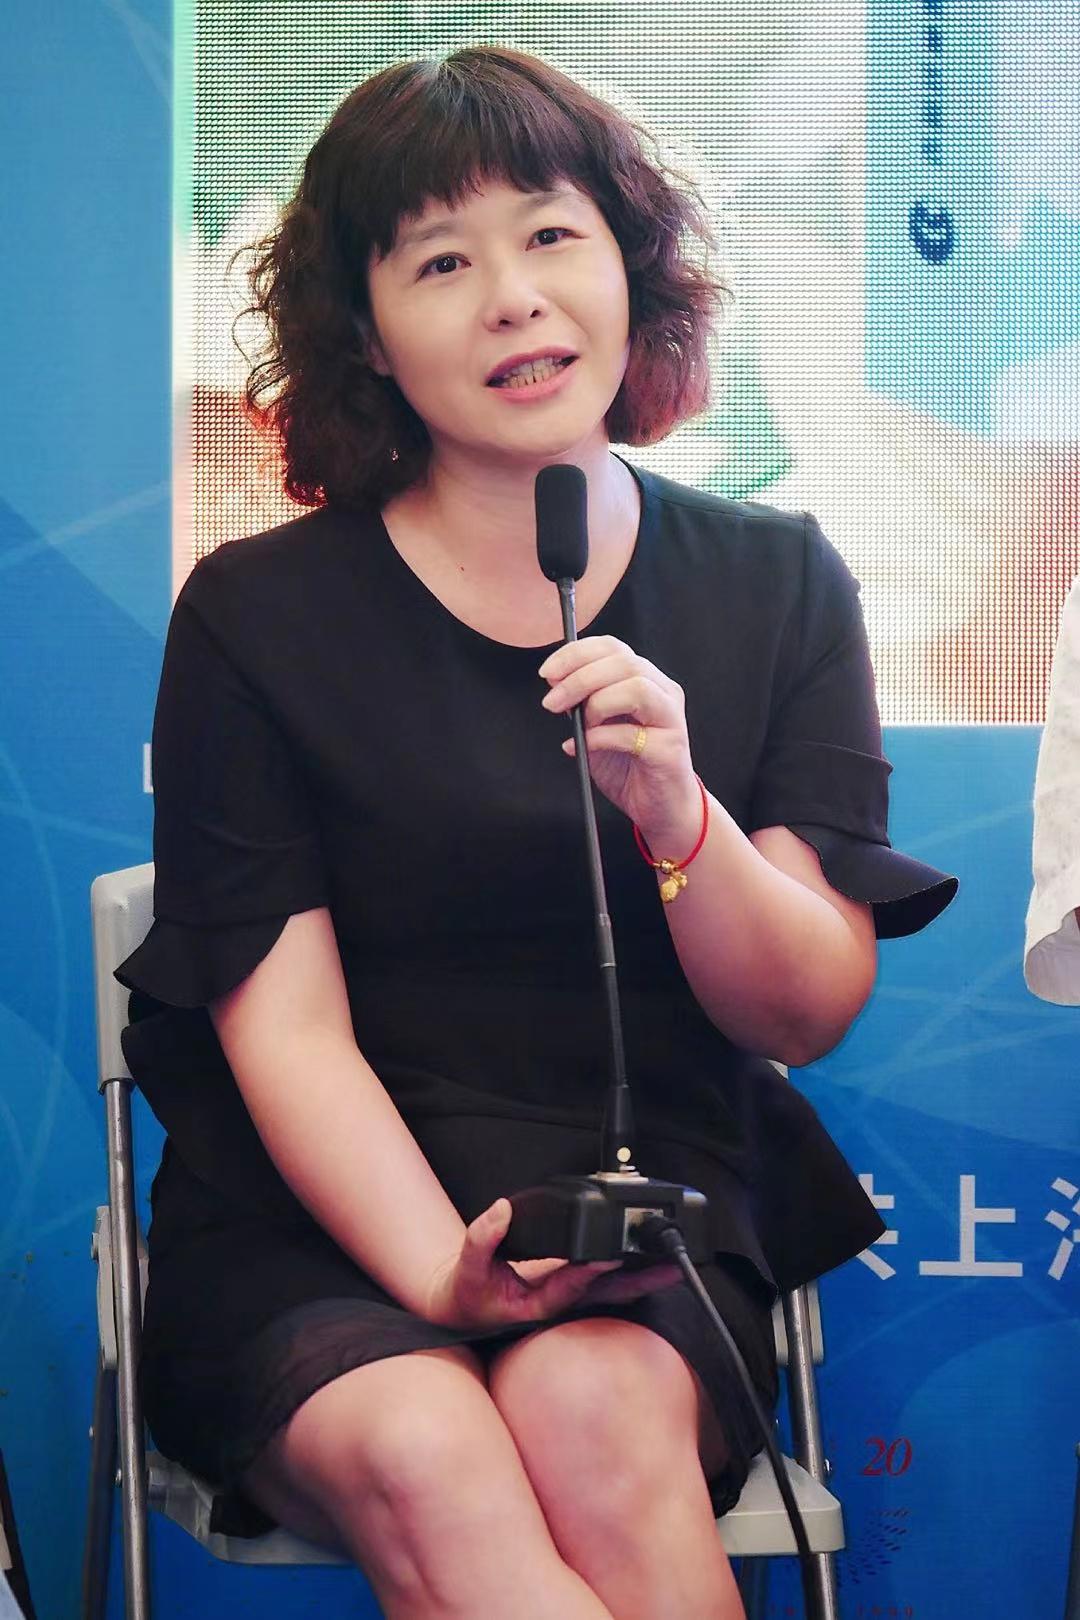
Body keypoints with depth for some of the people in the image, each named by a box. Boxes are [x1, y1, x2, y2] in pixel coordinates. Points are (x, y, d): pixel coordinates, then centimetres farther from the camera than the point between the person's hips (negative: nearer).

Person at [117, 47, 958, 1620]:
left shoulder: (775, 585, 6)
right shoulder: (257, 618, 0)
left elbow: (810, 1013, 2)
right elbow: (286, 1029, -6)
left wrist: (678, 815, -18)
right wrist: (443, 1275, -23)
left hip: (663, 1209, 1)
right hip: (324, 1223, -1)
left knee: (592, 1414, -32)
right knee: (425, 1462, -33)